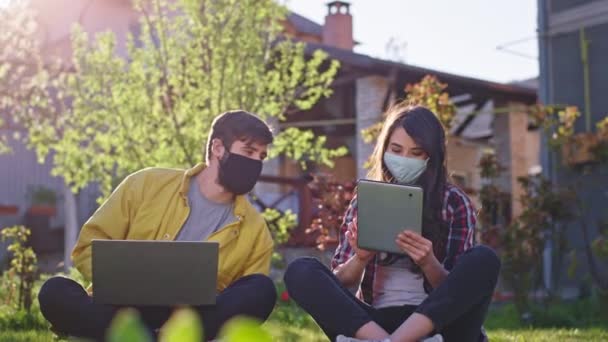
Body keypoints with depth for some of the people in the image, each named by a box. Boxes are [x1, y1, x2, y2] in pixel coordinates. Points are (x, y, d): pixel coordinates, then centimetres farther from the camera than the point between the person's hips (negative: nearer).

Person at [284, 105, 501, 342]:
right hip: (371, 322, 1)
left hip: (433, 323, -1)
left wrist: (428, 263, -19)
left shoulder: (455, 203, 6)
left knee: (484, 259, -26)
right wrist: (361, 259, -13)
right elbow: (339, 282, 8)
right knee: (300, 271, -20)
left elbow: (457, 289, 2)